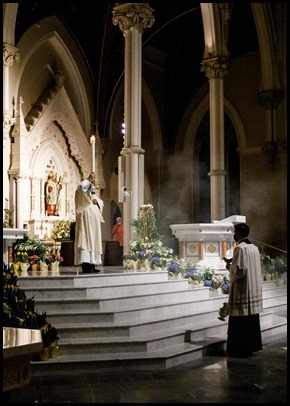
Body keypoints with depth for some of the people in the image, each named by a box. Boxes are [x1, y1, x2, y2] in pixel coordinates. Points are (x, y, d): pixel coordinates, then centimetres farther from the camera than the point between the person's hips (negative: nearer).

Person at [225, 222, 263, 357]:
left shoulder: (240, 248, -16)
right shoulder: (254, 248, 9)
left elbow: (238, 270, -22)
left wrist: (230, 267, -2)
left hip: (242, 290, -9)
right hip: (254, 290, 9)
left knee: (240, 322, -3)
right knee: (252, 319, 14)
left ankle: (240, 349, 1)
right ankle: (252, 345, 21)